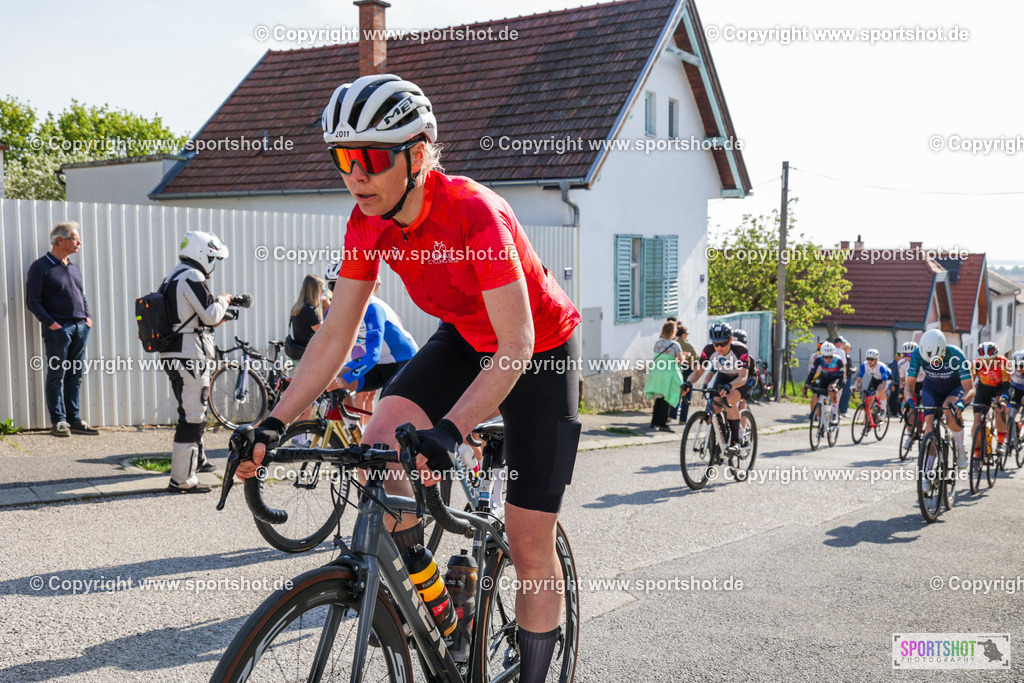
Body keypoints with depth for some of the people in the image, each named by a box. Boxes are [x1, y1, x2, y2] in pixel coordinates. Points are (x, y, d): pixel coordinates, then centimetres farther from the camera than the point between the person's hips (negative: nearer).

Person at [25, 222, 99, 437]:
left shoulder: (74, 267, 17)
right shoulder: (40, 266, -4)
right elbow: (33, 301, -8)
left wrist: (87, 316, 9)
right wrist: (50, 323, -15)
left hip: (80, 328, 7)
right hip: (58, 329, -7)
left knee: (75, 376, 9)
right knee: (56, 375, -1)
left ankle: (75, 420, 14)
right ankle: (58, 421, 3)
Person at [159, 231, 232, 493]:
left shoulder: (172, 278, 19)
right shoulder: (192, 277, -13)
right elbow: (211, 314, -18)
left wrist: (216, 321, 20)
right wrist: (223, 300, 1)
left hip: (172, 355, 11)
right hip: (190, 356, -11)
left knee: (193, 410, 26)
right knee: (192, 416, -8)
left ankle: (197, 459, 43)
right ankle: (182, 479, -7)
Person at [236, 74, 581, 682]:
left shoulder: (474, 212, -33)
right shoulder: (368, 224, -14)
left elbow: (515, 349, -38)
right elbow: (337, 334, -9)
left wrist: (448, 434, -50)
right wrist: (275, 424, -18)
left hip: (541, 354, -5)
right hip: (463, 340, 5)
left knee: (530, 547, -3)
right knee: (377, 448, -21)